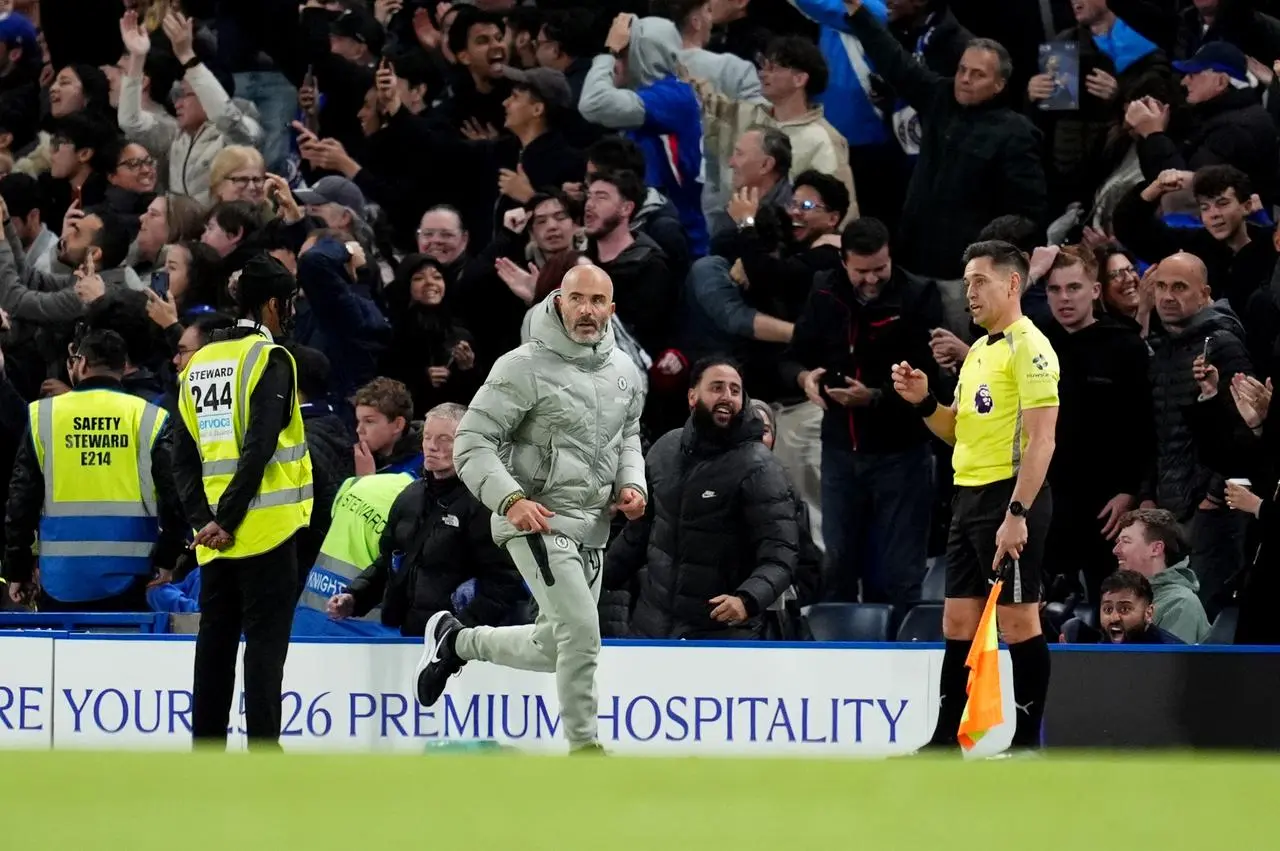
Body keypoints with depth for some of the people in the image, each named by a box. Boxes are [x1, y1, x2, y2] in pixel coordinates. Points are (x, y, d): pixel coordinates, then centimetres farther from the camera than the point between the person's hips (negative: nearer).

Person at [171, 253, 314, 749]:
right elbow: (259, 449, -18)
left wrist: (203, 518, 3)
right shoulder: (270, 360, -8)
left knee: (216, 641, 10)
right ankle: (263, 752, -8)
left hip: (215, 537, 6)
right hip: (266, 527, -6)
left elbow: (184, 455, 9)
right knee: (265, 642, -5)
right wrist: (227, 521, -14)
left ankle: (205, 754, 11)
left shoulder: (199, 364, 12)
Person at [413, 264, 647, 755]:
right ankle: (582, 744, -4)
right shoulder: (525, 367, -13)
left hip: (593, 526, 7)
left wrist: (632, 484, 3)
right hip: (537, 519, -7)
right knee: (580, 632, -17)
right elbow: (473, 442, -13)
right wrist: (511, 499, -26)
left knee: (553, 649, 13)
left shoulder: (624, 372, 7)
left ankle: (458, 642, 36)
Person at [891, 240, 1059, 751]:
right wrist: (923, 402, 6)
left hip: (1010, 499, -9)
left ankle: (1027, 744, 0)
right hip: (969, 497, 9)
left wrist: (1017, 514, -23)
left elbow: (1041, 440, -18)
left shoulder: (1029, 348, -11)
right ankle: (945, 741, 13)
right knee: (958, 623, 9)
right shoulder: (977, 352, 18)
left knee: (1018, 622, -5)